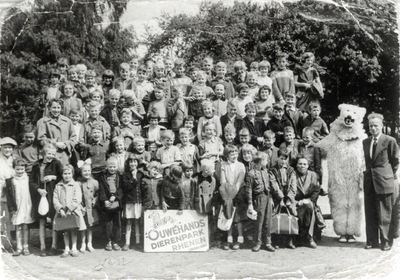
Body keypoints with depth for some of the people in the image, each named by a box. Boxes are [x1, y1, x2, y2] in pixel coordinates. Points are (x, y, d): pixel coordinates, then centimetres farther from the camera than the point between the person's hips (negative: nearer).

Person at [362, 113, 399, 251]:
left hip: (384, 182, -5)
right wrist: (368, 171, 11)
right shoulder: (365, 142, 10)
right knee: (370, 213, 9)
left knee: (384, 214, 1)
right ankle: (372, 240, 18)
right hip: (369, 181, 5)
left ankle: (386, 241, 12)